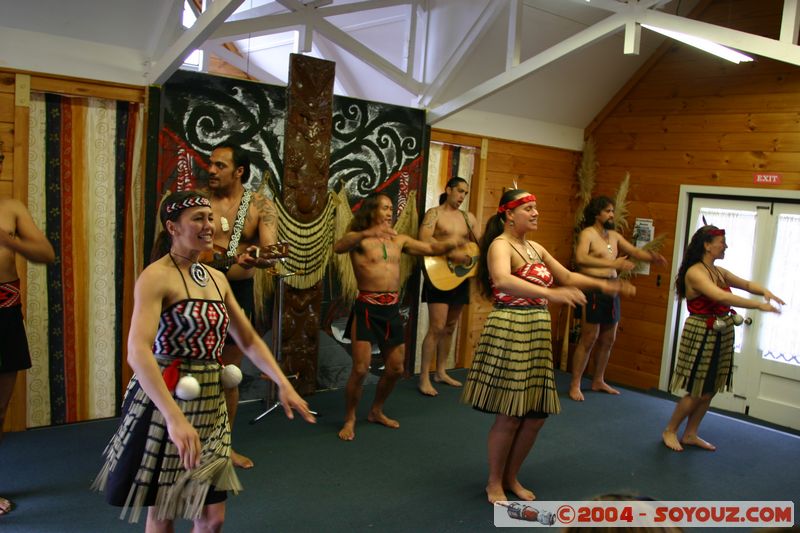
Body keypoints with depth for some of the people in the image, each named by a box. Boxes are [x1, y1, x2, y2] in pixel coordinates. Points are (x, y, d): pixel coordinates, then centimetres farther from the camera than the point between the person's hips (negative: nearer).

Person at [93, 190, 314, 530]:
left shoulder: (217, 278, 9)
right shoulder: (156, 277, -14)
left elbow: (249, 340, 14)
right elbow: (137, 352, -28)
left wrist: (283, 384, 3)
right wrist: (175, 417, -38)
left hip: (211, 406, 7)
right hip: (165, 403, -6)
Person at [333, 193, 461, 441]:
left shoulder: (399, 240, 13)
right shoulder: (359, 239, -5)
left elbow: (432, 248, 14)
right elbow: (338, 247, -27)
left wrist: (451, 243, -8)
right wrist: (366, 233, -44)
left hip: (392, 309, 6)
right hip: (367, 308, -6)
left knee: (396, 368, 13)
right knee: (360, 369, -7)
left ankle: (376, 411, 35)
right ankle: (350, 420, 14)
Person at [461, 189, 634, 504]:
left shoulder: (536, 248, 15)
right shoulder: (500, 245, -12)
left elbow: (567, 276, 24)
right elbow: (503, 280, -33)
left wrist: (602, 284, 9)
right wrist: (549, 293, -43)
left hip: (537, 333, 8)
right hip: (509, 332, -8)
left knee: (537, 413, 11)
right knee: (510, 415, -1)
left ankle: (511, 477, 29)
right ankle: (494, 482, 19)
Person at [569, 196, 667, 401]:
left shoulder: (615, 236, 14)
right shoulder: (587, 233, -10)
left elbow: (635, 251, 14)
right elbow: (580, 258, -27)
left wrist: (653, 257, -7)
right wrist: (612, 263, -32)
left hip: (611, 289, 8)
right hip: (593, 289, -8)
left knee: (608, 339, 13)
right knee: (589, 339, -7)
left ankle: (598, 381, 26)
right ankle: (575, 384, 1)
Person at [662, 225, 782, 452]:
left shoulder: (719, 271, 9)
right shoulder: (695, 272, -18)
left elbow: (746, 284, 11)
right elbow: (722, 297, -31)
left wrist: (764, 291, -11)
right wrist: (759, 305, -32)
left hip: (721, 335, 8)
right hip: (702, 334, -8)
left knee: (710, 390, 14)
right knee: (697, 392, 0)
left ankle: (690, 435, 28)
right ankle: (669, 431, 18)